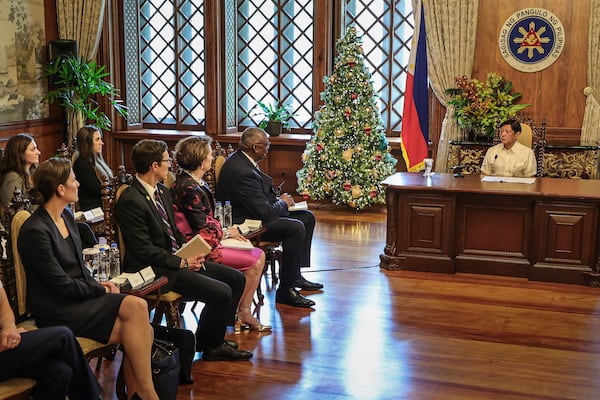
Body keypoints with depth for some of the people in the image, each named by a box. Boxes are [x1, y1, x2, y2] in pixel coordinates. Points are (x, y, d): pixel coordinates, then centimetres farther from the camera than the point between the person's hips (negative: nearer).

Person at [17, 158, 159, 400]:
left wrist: (98, 284, -1)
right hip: (59, 311, -8)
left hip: (79, 297, 8)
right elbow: (62, 285, -16)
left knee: (143, 331, -18)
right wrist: (102, 290, -6)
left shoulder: (66, 215, 9)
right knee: (136, 307, -25)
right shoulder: (35, 231, -17)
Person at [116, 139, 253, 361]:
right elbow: (144, 250, -19)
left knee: (236, 278, 5)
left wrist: (191, 253, 2)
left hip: (178, 258, 10)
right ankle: (208, 345, 5)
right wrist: (182, 263, -15)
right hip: (156, 269, -10)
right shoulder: (130, 201, -18)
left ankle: (214, 339, 14)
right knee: (221, 292, -20)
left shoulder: (162, 192, 11)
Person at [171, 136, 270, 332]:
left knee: (259, 255, 6)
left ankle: (244, 313, 6)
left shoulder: (195, 182, 10)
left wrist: (225, 230, 3)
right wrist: (225, 231, -3)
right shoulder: (188, 188, -22)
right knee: (255, 261, -9)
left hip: (208, 241, 10)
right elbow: (202, 229, -19)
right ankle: (239, 314, 6)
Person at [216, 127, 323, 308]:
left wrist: (277, 199, 4)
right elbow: (264, 212, -27)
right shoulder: (243, 171, -27)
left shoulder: (241, 159, 6)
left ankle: (295, 275, 16)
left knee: (307, 217, 11)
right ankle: (286, 290, -19)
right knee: (296, 227, -27)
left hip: (252, 213, 11)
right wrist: (283, 203, -7)